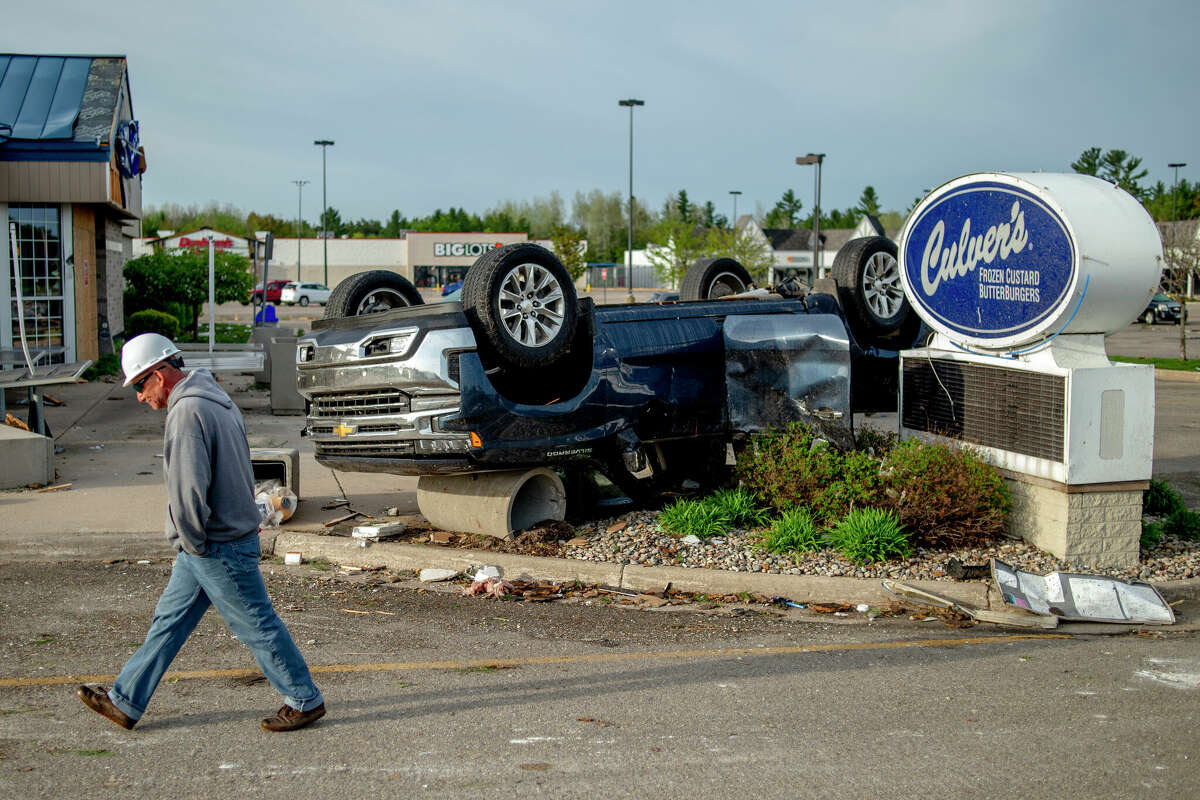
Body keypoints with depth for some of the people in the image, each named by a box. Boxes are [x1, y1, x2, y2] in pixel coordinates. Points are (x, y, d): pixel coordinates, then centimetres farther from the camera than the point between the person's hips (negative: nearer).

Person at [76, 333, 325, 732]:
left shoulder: (188, 411, -20)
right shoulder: (215, 400, 12)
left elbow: (188, 489, -25)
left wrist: (194, 542, -12)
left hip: (219, 548, -10)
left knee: (256, 624, 1)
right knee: (169, 621, 15)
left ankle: (305, 700, 13)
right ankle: (125, 702, 23)